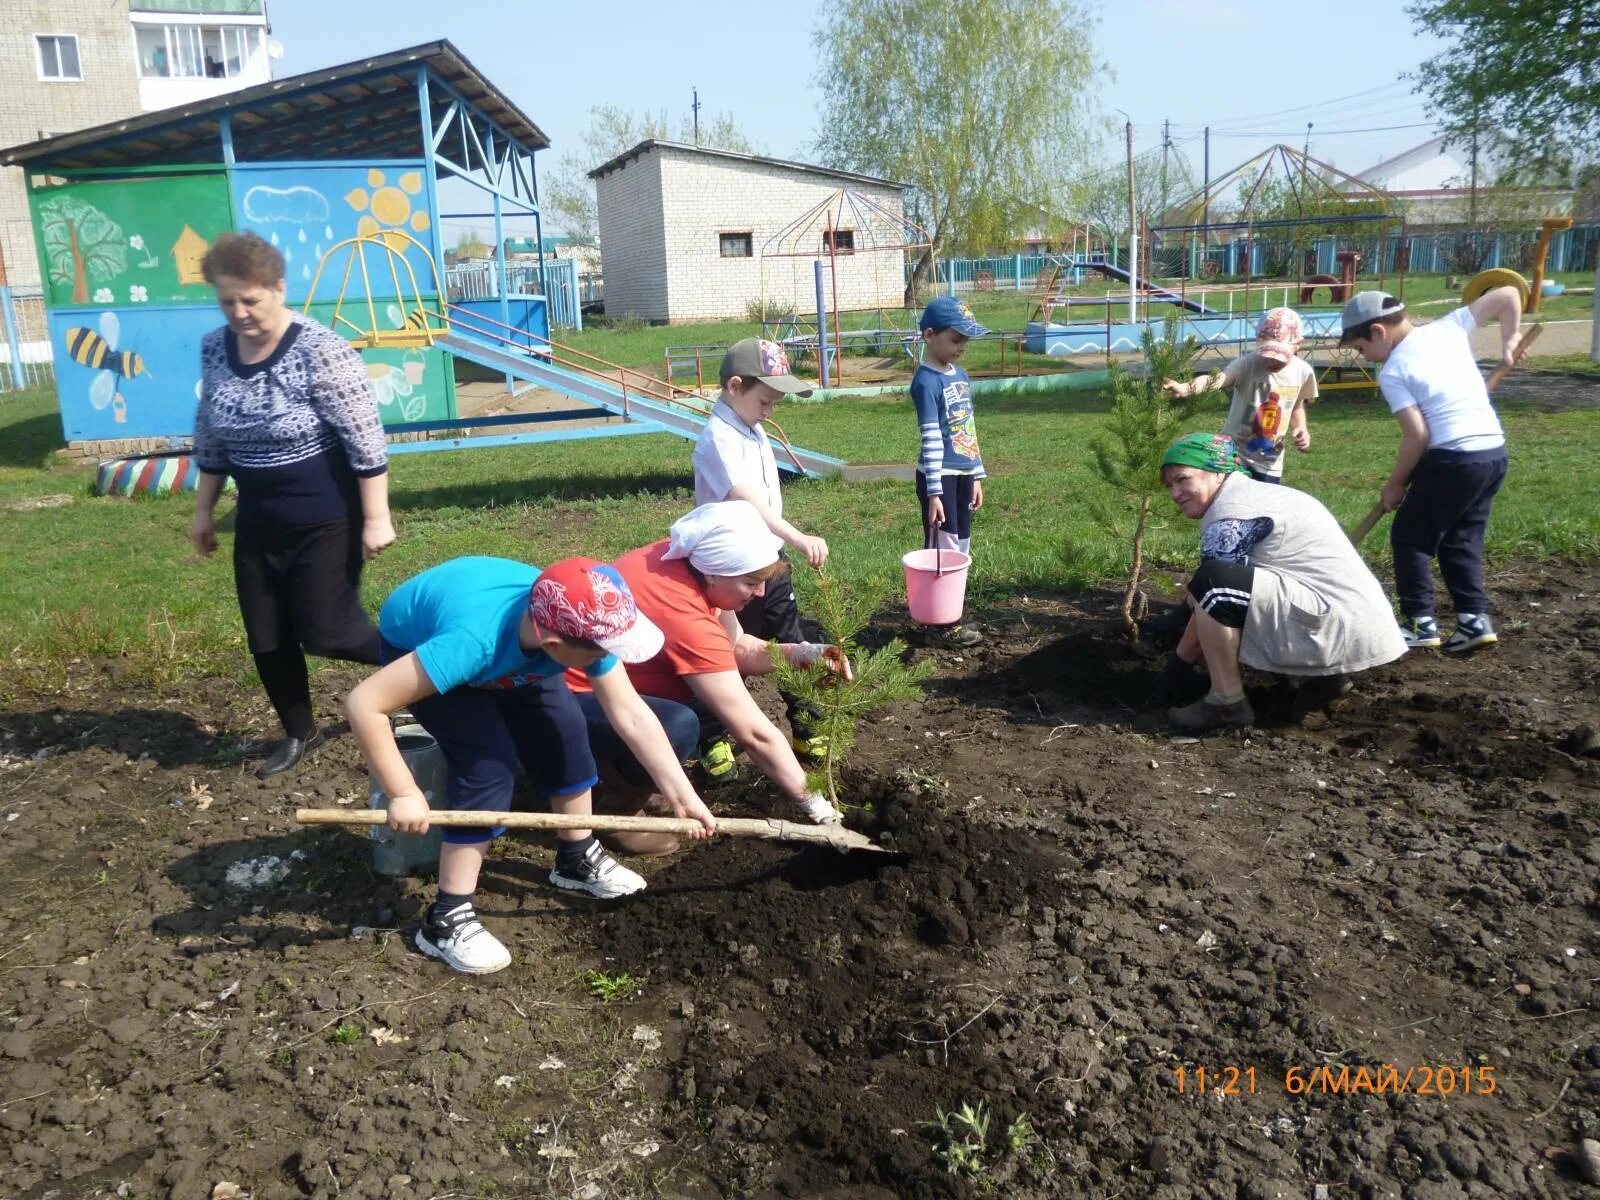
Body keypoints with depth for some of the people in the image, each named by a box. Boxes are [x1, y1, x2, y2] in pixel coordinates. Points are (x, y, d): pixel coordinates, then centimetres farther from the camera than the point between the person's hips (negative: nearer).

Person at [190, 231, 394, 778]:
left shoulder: (320, 349, -20)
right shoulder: (214, 349, 0)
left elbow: (365, 439, -19)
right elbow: (210, 436, 12)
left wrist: (376, 518, -19)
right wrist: (204, 509, 14)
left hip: (324, 520, -6)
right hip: (258, 523, 7)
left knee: (327, 631, -1)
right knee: (266, 638, 11)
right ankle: (298, 733, 31)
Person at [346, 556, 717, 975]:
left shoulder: (580, 627, -30)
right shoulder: (473, 641, -46)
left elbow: (631, 714, -21)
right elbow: (364, 704, -42)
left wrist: (682, 796, -21)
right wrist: (404, 794, -35)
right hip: (415, 647, -5)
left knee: (565, 733, -3)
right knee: (489, 764, -19)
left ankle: (577, 859, 22)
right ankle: (446, 920, -6)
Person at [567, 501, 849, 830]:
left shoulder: (689, 561, -9)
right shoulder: (685, 618, -33)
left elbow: (737, 647, 5)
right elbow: (754, 733, -28)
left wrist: (802, 653, -13)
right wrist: (814, 806, -20)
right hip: (570, 691, -9)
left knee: (724, 698, -2)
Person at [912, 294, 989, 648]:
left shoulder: (960, 375, 12)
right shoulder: (926, 382, -14)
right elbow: (931, 439, -19)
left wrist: (977, 476, 17)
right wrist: (934, 491, -20)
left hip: (963, 474, 9)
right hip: (940, 476, -8)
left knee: (961, 549, 13)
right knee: (943, 550, -2)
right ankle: (945, 623, 6)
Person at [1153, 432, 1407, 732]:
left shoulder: (1228, 516, -12)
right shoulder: (1251, 494, 17)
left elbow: (1211, 592, -10)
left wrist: (1178, 661, 1)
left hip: (1338, 624, -10)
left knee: (1214, 587, -22)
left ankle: (1227, 703, -9)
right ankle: (1325, 675, 19)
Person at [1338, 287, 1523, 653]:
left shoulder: (1392, 372, -9)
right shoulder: (1448, 328, 9)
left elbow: (1417, 436, -13)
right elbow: (1508, 295, 14)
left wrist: (1395, 484, -1)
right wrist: (1510, 340, 28)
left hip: (1453, 460, -7)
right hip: (1495, 454, 7)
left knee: (1408, 537, 8)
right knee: (1462, 540, 18)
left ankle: (1420, 623, 8)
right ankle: (1475, 619, 12)